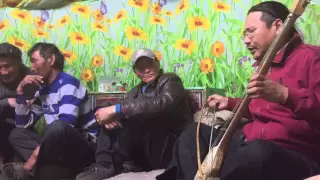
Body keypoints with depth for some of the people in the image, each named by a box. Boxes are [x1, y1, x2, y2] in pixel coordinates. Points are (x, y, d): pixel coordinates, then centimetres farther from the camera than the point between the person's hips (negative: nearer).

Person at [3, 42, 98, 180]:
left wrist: (36, 154, -27)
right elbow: (23, 124, 12)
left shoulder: (68, 83, -13)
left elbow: (64, 125, -26)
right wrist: (21, 92, 3)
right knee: (16, 134, 3)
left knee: (57, 127, -36)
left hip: (84, 146, -8)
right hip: (60, 146, 8)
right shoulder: (42, 90, 11)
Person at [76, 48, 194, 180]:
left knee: (130, 116, -25)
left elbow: (160, 104, -25)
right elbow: (111, 112, 7)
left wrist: (116, 109, -27)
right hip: (145, 152, 7)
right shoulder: (136, 92, 18)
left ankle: (116, 164, -16)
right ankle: (104, 164, -19)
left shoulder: (170, 80, -3)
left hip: (171, 148, -7)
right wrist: (110, 115, -20)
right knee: (111, 119, -2)